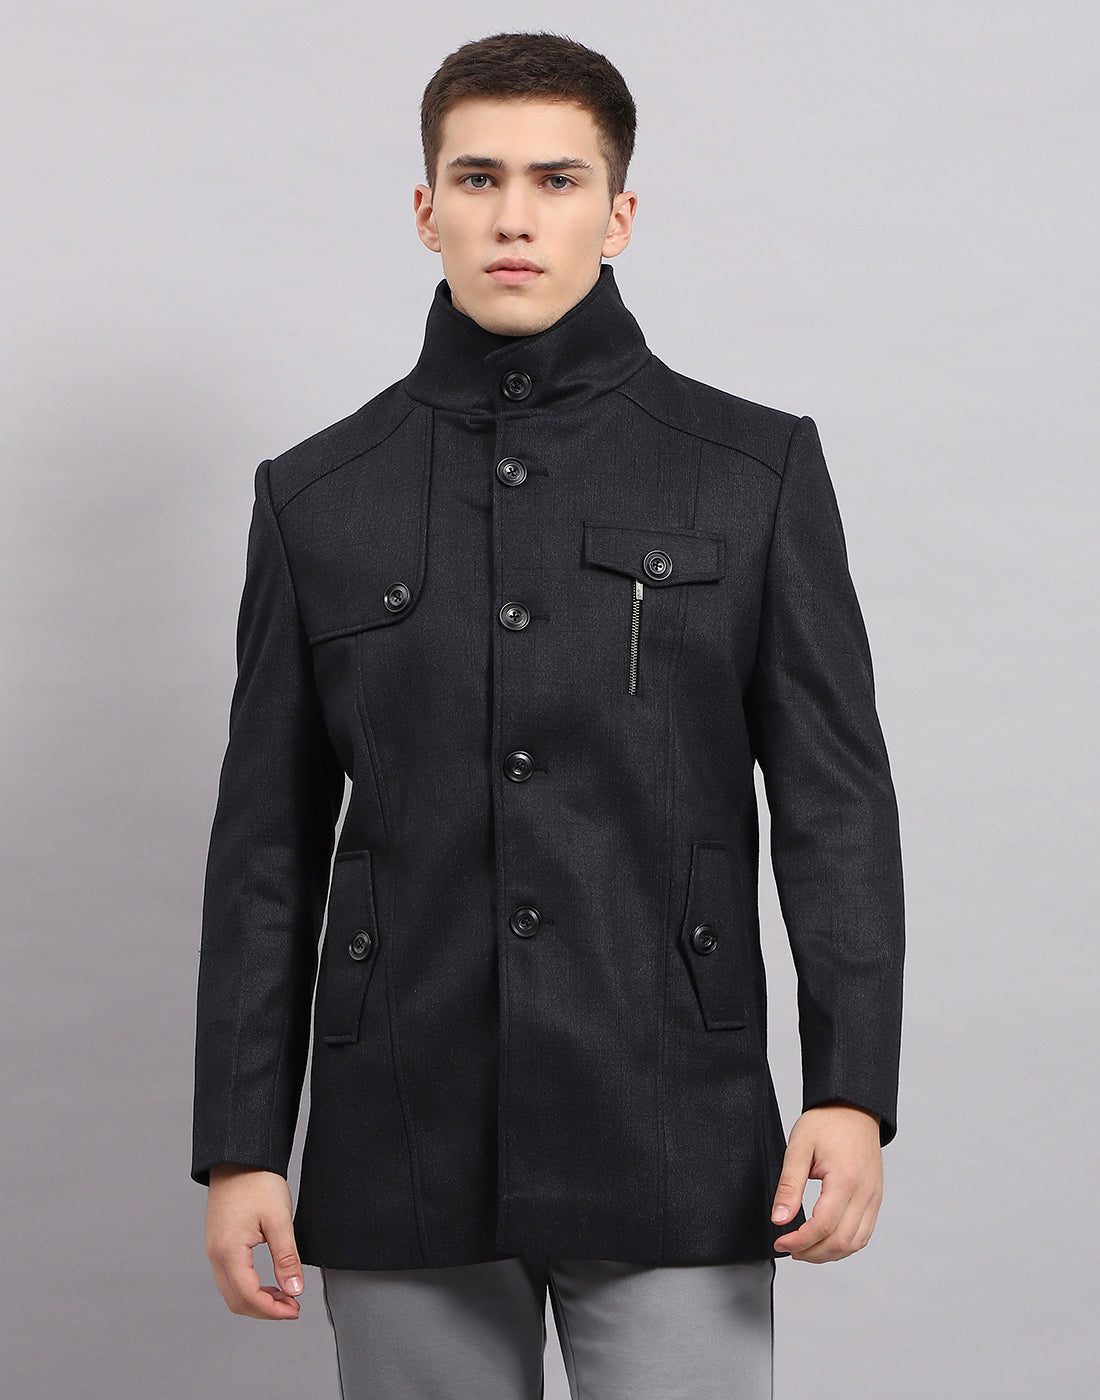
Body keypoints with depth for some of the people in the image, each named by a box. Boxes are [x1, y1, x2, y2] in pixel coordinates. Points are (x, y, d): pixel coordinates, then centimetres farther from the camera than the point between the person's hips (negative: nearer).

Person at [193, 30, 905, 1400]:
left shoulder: (757, 472, 4)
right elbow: (267, 845, 8)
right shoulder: (316, 497, 8)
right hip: (403, 1158, 2)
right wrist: (239, 1145, 4)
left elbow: (837, 799, 2)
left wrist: (852, 1086, -9)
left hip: (674, 1158, -1)